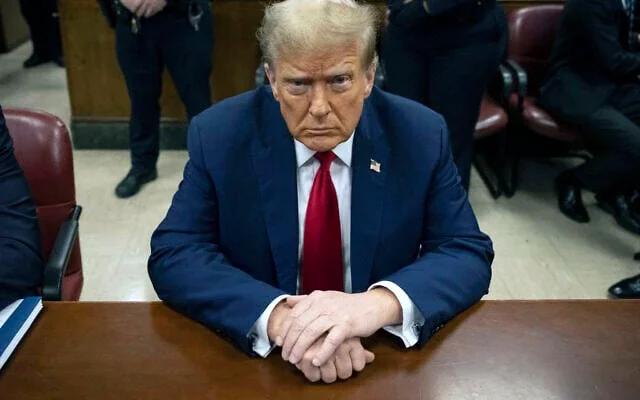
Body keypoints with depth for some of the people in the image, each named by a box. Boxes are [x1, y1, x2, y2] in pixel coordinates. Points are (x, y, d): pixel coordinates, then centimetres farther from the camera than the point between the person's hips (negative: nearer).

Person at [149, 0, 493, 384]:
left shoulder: (421, 136, -8)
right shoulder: (219, 135, -10)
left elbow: (469, 255, -9)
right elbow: (174, 256, -12)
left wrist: (381, 303, -29)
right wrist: (277, 317, -29)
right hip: (254, 354, 0)